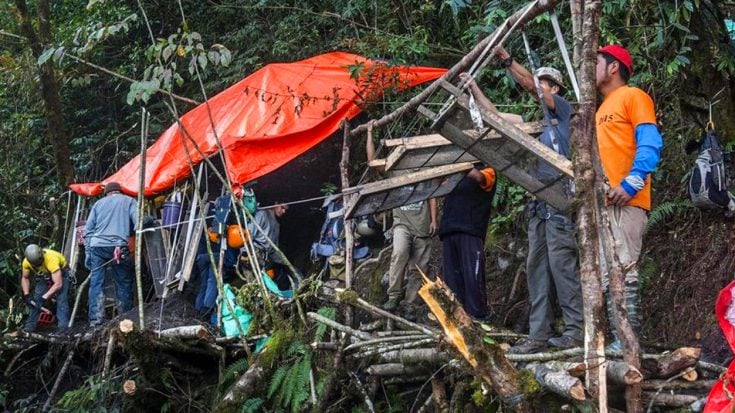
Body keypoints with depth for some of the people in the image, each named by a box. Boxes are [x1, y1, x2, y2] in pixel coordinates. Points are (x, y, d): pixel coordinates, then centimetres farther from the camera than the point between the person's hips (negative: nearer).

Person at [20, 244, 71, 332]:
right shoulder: (26, 262, -25)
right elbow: (25, 278, -4)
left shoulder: (51, 259, -43)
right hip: (44, 275, 5)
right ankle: (30, 326, -6)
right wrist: (26, 295, -16)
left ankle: (63, 327, -29)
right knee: (36, 299, -9)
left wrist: (44, 298, -42)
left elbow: (58, 284, -44)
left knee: (61, 299, -23)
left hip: (61, 273, -5)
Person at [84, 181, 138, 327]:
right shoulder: (129, 201, 15)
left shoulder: (99, 203, 21)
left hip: (96, 246, 2)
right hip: (118, 246, -2)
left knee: (96, 283, 3)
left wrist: (88, 252, 16)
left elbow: (88, 229, 16)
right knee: (124, 283, 6)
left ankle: (95, 320, -5)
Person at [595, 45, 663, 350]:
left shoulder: (633, 96, 2)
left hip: (625, 201, -9)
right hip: (602, 202, 9)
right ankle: (619, 338, 3)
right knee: (606, 273, 3)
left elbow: (650, 145, -9)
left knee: (623, 269, -15)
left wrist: (631, 184, -20)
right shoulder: (603, 108, 27)